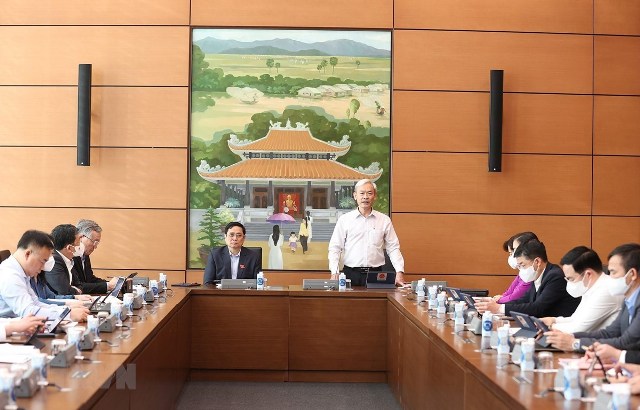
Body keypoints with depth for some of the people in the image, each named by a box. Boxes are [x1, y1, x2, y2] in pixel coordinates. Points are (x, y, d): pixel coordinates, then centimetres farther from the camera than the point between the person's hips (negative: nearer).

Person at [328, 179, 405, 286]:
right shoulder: (344, 219, 5)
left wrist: (399, 272, -4)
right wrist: (334, 273, -8)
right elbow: (335, 248, 4)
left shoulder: (384, 220, 8)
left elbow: (393, 248, 8)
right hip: (351, 274, -1)